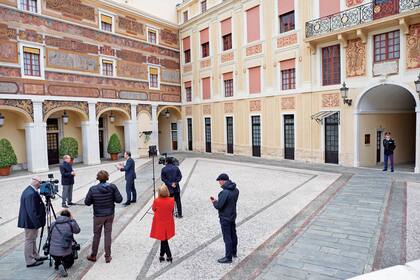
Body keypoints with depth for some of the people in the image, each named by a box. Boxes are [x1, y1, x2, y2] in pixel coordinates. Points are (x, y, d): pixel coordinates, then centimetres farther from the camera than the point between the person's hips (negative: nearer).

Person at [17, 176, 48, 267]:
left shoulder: (29, 190, 5)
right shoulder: (31, 194, -28)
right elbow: (32, 211, -28)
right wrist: (37, 223, -23)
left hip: (31, 221, 10)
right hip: (30, 222, -10)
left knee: (33, 239, 20)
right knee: (30, 240, 3)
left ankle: (35, 256, 34)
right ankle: (30, 261, 16)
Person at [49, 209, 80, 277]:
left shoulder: (53, 224, 1)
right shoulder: (71, 224, -9)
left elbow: (50, 236, 17)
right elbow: (78, 230, 11)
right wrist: (72, 219, 15)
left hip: (53, 253, 5)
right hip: (65, 253, -5)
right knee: (70, 261, 25)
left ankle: (57, 264, 21)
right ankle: (63, 265, -7)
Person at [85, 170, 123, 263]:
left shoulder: (93, 189, -16)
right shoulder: (112, 187, -14)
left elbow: (87, 202, -8)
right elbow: (119, 199, -13)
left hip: (98, 216, -1)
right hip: (110, 215, 1)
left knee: (96, 235, 15)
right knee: (108, 235, 11)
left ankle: (93, 256, 31)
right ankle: (108, 257, 19)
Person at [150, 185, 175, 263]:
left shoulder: (156, 201, -24)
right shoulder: (171, 200, -19)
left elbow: (153, 209, -4)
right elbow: (172, 210, -3)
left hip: (159, 223, -2)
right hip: (168, 223, 2)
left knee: (163, 240, 14)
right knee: (164, 240, 21)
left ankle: (169, 256, 20)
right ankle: (162, 255, 31)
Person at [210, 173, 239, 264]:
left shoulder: (225, 192, -28)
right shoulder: (236, 190, -1)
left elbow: (218, 206, -24)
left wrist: (214, 202, -2)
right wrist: (218, 200, 8)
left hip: (225, 218, -9)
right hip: (233, 216, 9)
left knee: (227, 237, 3)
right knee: (233, 234, 22)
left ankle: (228, 257, 14)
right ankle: (234, 252, 39)